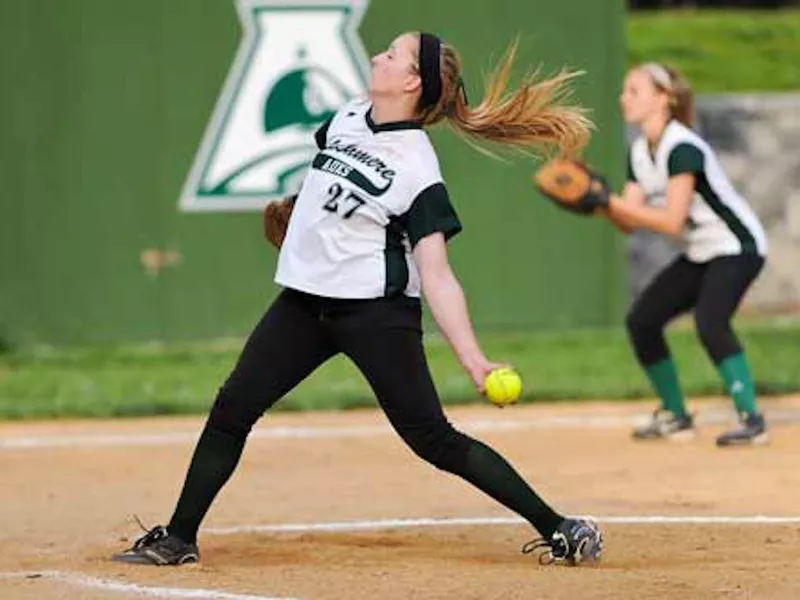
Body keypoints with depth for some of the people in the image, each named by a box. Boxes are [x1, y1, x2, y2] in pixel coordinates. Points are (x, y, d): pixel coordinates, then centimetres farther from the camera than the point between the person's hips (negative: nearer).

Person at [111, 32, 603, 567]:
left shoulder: (418, 170, -17)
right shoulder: (347, 117, 2)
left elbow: (436, 276, -21)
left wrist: (473, 359, -30)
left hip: (376, 311, -7)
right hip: (304, 302, 7)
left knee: (434, 438, -10)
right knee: (231, 411, 4)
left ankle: (558, 529, -4)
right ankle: (179, 538, 14)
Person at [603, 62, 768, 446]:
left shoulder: (681, 148, -23)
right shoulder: (639, 152, 5)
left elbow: (671, 222, -30)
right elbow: (630, 223, 1)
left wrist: (609, 201, -31)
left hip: (737, 248, -10)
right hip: (699, 255, 10)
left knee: (709, 323, -31)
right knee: (641, 320, 5)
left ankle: (750, 419, -27)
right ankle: (675, 417, 17)